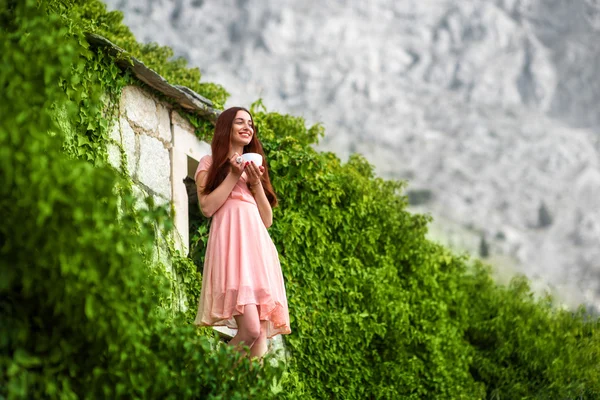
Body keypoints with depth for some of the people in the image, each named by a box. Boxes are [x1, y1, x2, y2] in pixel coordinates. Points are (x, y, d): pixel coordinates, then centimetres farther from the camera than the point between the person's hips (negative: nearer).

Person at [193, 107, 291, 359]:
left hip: (259, 247, 6)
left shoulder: (254, 167, 28)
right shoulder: (211, 163, 13)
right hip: (231, 245, -6)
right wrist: (234, 175, -1)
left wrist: (256, 183, 7)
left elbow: (267, 220, 19)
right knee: (250, 330, -22)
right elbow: (207, 207, -3)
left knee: (262, 333, -8)